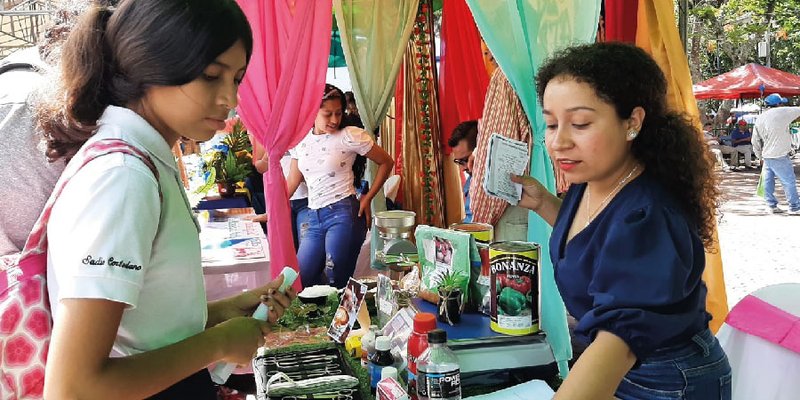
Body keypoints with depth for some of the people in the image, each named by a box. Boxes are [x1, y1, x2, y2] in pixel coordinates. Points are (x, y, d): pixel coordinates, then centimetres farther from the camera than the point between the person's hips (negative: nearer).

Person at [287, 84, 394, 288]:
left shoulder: (350, 136, -5)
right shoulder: (301, 140, 10)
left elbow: (386, 162, 2)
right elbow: (291, 183, 15)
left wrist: (367, 198, -1)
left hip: (343, 214, -5)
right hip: (313, 217, 6)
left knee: (337, 284, -5)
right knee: (301, 280, 4)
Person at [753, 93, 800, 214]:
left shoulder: (759, 119, 7)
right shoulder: (781, 112, -12)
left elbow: (755, 141, 12)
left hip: (766, 156, 7)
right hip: (779, 156, -7)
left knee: (768, 181, 13)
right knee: (789, 181, 3)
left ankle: (772, 205, 20)